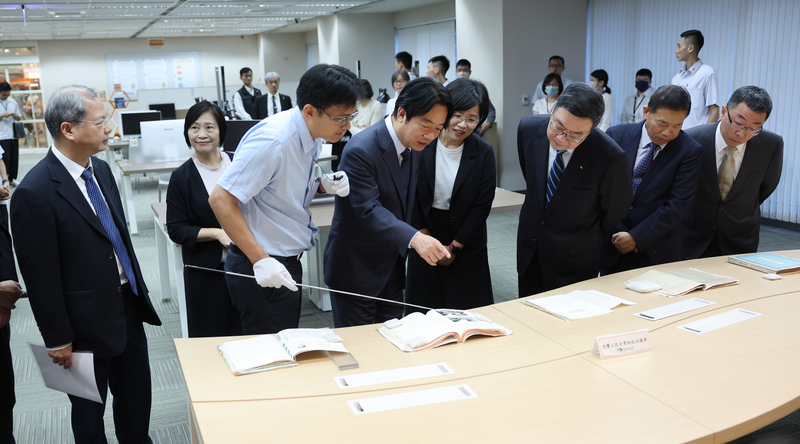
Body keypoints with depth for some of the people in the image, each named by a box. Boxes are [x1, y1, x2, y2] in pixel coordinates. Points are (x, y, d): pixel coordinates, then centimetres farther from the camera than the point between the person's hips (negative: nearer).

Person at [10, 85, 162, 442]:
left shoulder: (101, 169, 4)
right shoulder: (35, 192, -22)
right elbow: (40, 276, -18)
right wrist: (58, 342, -13)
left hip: (129, 305, 7)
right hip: (87, 321, -7)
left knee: (137, 399, 21)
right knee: (89, 413, 15)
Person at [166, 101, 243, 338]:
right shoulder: (181, 177, -4)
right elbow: (176, 230, -5)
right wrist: (217, 233, -18)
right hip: (206, 273, -2)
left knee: (246, 331, 11)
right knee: (210, 336, 7)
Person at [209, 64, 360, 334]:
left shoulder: (312, 136, 3)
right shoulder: (273, 140, -24)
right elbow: (220, 199, -24)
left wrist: (326, 184, -3)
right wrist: (260, 260, -28)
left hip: (288, 262, 9)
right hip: (262, 269, -9)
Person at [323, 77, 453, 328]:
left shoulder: (414, 147, 1)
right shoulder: (361, 150, -25)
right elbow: (369, 211, -31)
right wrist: (414, 238, -42)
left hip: (391, 267, 8)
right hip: (355, 269, -7)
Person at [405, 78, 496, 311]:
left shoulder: (484, 152, -11)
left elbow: (482, 206, -8)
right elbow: (413, 195, -4)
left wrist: (454, 247, -8)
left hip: (466, 243, -1)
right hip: (424, 237, 1)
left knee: (467, 307, 7)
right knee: (424, 308, 11)